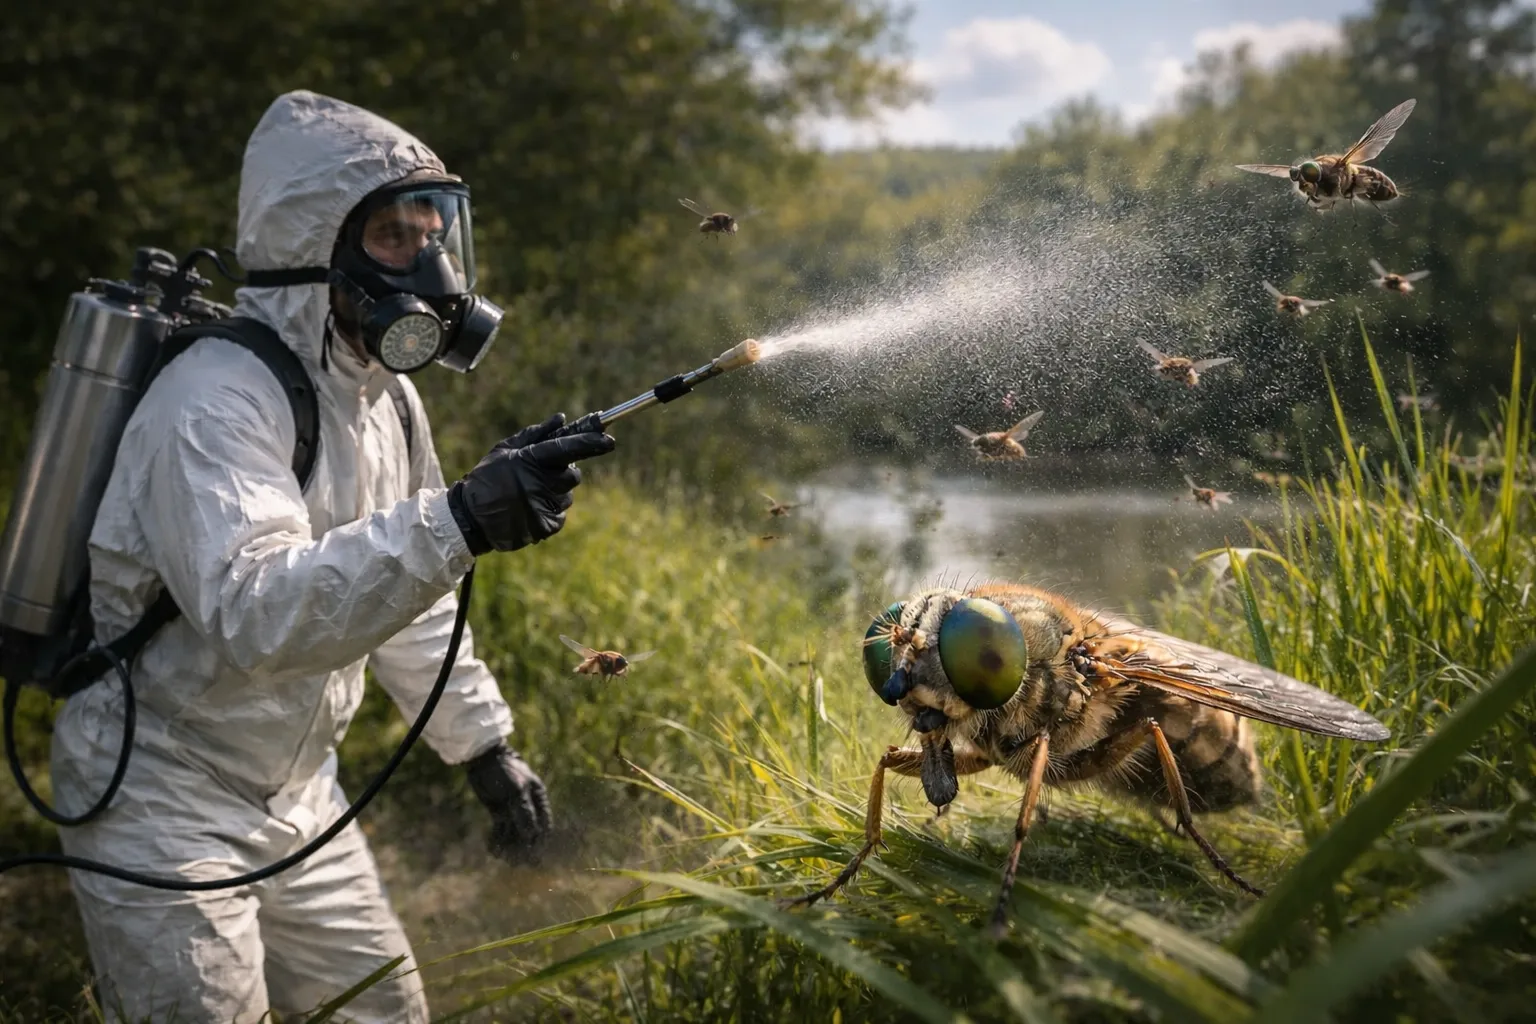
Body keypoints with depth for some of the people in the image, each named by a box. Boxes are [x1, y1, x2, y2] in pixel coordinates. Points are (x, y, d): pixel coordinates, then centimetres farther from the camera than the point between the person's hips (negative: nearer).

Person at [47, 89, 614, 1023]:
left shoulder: (385, 399, 3)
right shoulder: (220, 395, -25)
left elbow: (406, 598, 14)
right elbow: (252, 614, -40)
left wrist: (486, 743, 12)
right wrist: (458, 523, -49)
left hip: (294, 790, 8)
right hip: (162, 797, -8)